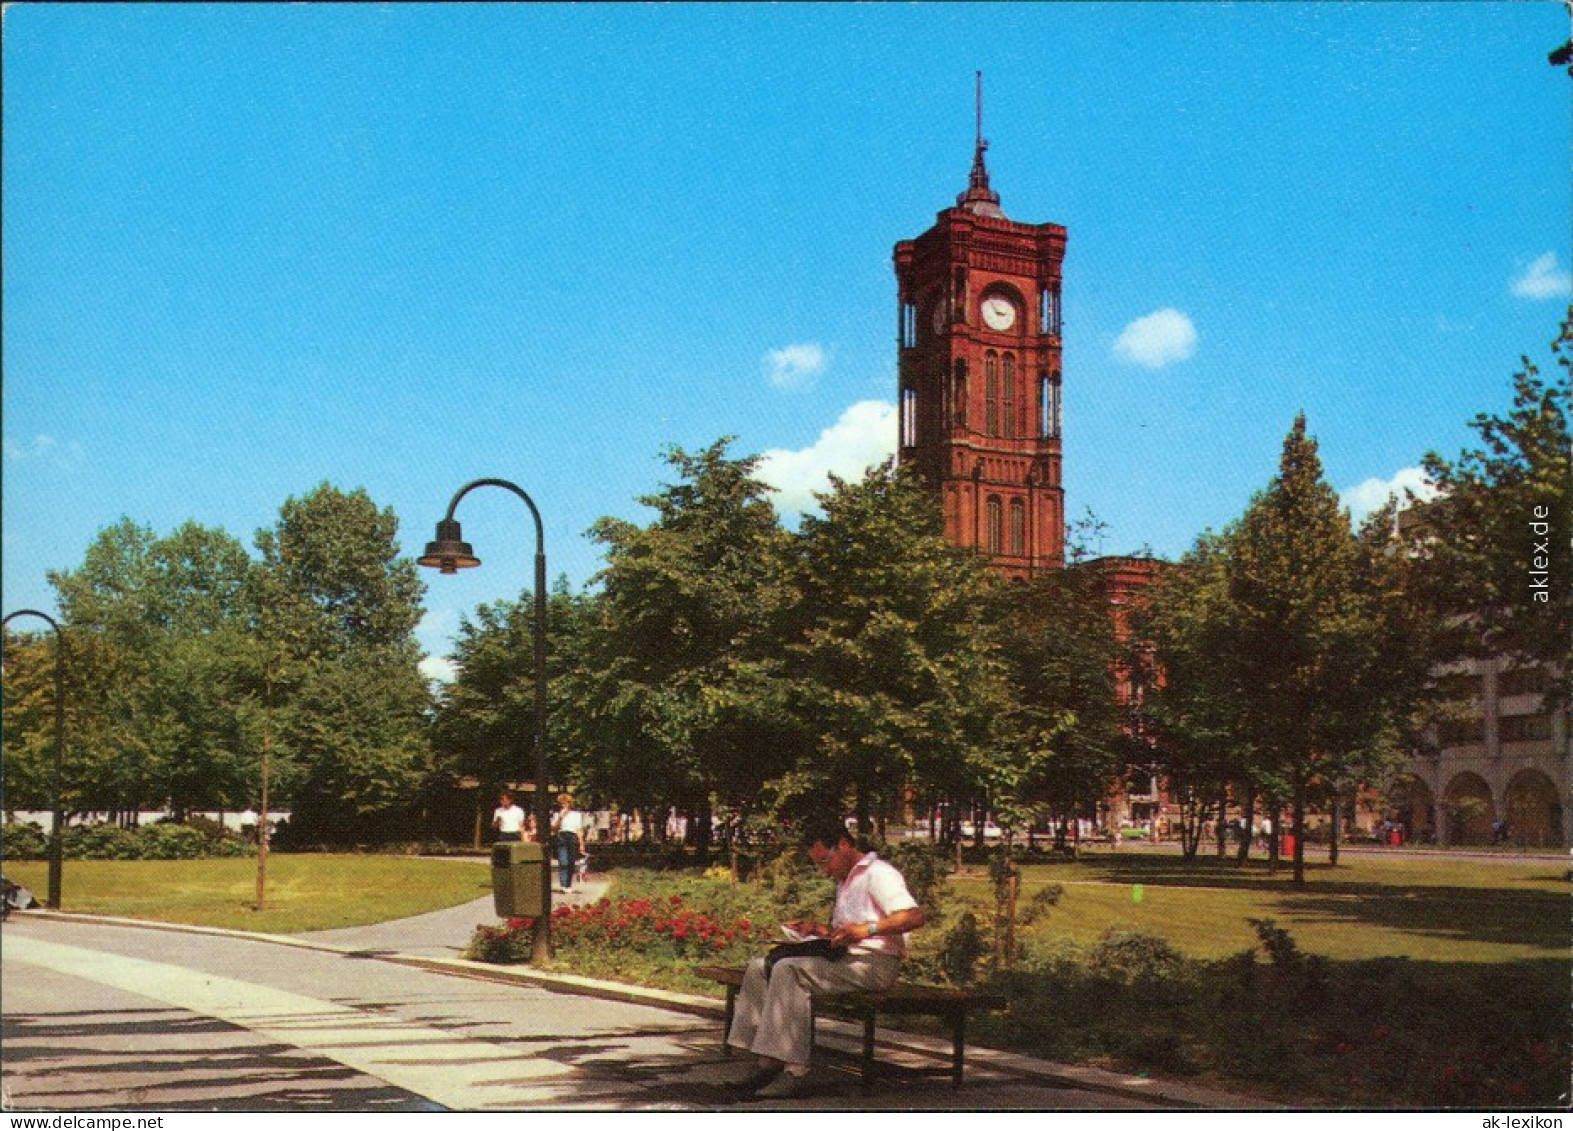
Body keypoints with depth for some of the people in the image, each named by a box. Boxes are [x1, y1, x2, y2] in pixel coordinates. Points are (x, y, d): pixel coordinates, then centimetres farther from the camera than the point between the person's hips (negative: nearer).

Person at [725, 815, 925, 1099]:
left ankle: (794, 1069, -30)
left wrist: (867, 928, -30)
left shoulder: (878, 872, -6)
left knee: (790, 969, -28)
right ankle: (769, 1061, -11)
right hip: (844, 959, 10)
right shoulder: (844, 882, 25)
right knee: (760, 967, -2)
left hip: (874, 963, -10)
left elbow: (915, 916, -20)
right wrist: (817, 930, 11)